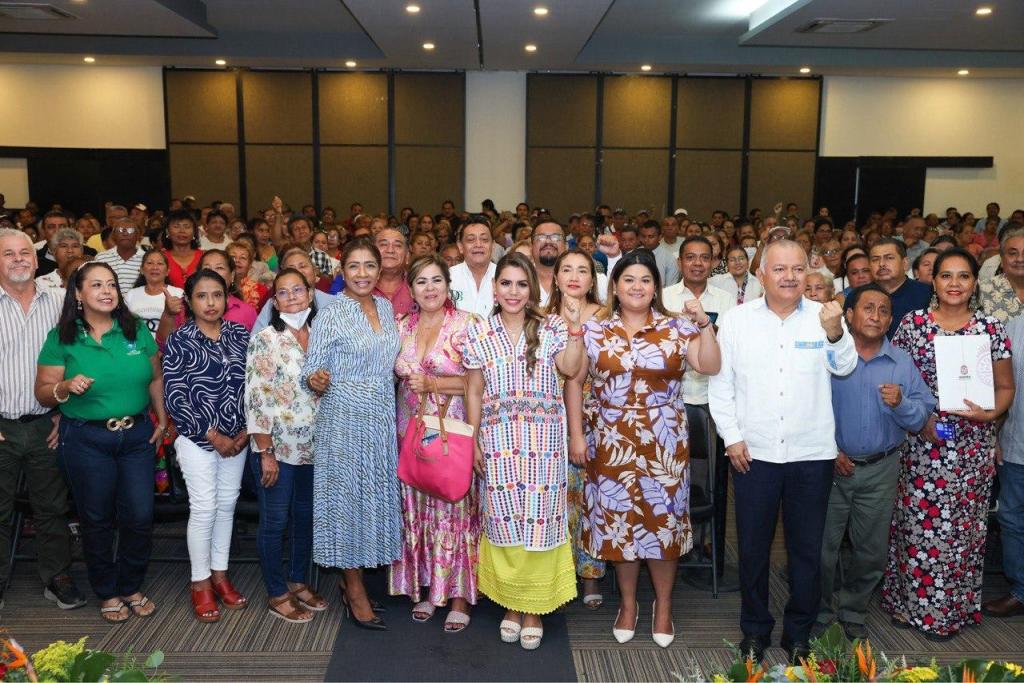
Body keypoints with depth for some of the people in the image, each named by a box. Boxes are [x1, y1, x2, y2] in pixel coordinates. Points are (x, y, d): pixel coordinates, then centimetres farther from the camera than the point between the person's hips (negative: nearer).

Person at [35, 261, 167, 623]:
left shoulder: (137, 331, 2)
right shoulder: (62, 338, -4)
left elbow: (155, 378, 10)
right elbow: (42, 393, -3)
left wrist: (162, 418, 2)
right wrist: (67, 387, -23)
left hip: (137, 435, 2)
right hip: (86, 440, -2)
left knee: (140, 516, 4)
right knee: (97, 520, 10)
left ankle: (131, 587, 26)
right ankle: (107, 593, 29)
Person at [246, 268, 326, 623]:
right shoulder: (265, 338, -10)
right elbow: (256, 397, -13)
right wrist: (265, 452, -15)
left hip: (312, 447, 5)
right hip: (277, 447, -5)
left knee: (306, 517, 16)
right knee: (274, 521, 6)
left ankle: (299, 581, 33)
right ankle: (277, 594, 21)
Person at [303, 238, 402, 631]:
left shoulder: (386, 308, 8)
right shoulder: (331, 315, -10)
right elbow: (311, 371, -10)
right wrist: (317, 380, -30)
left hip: (383, 417, 6)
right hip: (344, 417, -6)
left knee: (376, 492, 12)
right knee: (348, 494, 2)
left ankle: (356, 581, 28)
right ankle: (355, 591, 16)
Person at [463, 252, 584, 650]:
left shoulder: (551, 328, 3)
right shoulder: (479, 333, 6)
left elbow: (570, 369, -13)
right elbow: (474, 391, 8)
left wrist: (575, 327, -19)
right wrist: (473, 441, 4)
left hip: (543, 442, -1)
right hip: (498, 442, 1)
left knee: (539, 520, 1)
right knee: (503, 522, 5)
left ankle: (534, 610, 16)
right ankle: (510, 604, 23)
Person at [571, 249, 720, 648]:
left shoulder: (676, 328, 1)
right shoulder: (594, 330, 2)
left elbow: (710, 367, -7)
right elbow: (575, 382, 3)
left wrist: (704, 325, -17)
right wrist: (576, 434, -1)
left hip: (664, 443, 0)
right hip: (612, 442, 1)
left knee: (663, 518, 5)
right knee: (618, 520, 8)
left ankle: (663, 606, 25)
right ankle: (628, 605, 27)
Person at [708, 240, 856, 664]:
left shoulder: (824, 316, -1)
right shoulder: (736, 319, -1)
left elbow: (845, 367, -14)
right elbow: (720, 383, 1)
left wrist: (835, 332, -32)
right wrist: (731, 437, -4)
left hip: (812, 454, 0)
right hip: (753, 453, 0)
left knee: (807, 549, 12)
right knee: (753, 547, 12)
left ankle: (798, 635, 30)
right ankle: (754, 632, 30)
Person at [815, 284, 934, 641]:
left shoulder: (902, 362, 4)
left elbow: (923, 415, 0)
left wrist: (901, 404, -20)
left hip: (881, 471, 3)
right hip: (831, 465, -3)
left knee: (872, 551, 15)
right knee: (821, 548, 6)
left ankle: (853, 611, 36)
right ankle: (819, 612, 27)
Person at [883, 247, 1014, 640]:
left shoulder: (990, 328, 2)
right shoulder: (913, 323, 0)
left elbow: (1005, 387, 7)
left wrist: (989, 413, -13)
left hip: (972, 446, 1)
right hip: (921, 443, -1)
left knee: (963, 526, 8)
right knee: (917, 522, 2)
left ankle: (953, 608, 24)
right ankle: (911, 601, 18)